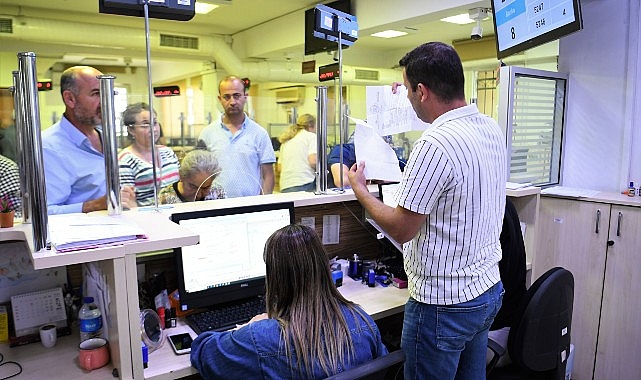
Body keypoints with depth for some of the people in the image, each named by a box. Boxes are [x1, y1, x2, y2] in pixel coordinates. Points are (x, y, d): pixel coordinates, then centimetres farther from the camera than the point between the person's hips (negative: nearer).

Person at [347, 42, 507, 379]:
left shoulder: (434, 145, -27)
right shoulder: (492, 129, 1)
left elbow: (401, 230, -21)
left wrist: (360, 190, -5)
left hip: (444, 304, -9)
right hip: (489, 289, 9)